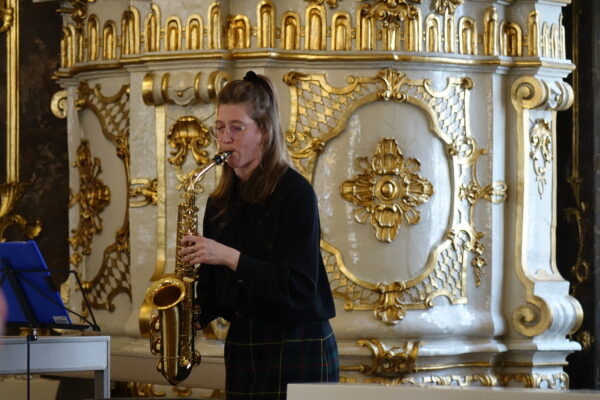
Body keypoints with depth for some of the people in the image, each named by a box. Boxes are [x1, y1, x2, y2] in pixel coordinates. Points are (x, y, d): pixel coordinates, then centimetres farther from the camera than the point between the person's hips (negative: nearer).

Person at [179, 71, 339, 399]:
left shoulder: (294, 192, -10)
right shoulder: (222, 201, 10)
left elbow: (298, 286, -19)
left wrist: (230, 256, -24)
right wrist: (195, 316, -5)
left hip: (298, 349, -6)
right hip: (242, 346, 6)